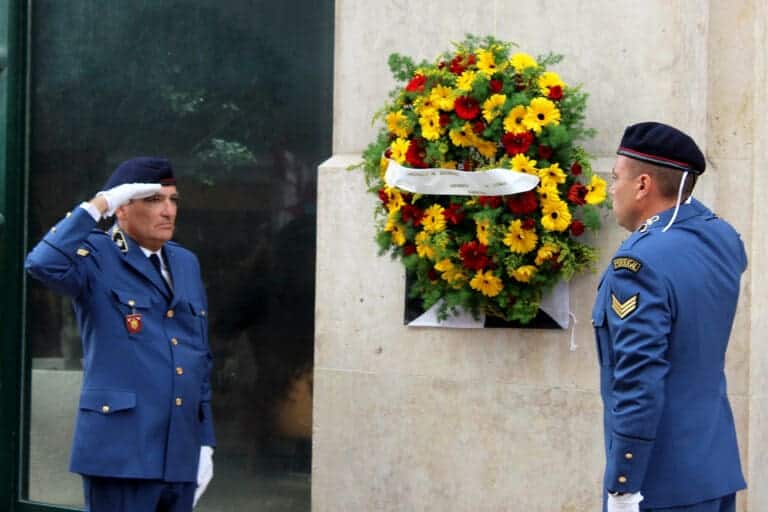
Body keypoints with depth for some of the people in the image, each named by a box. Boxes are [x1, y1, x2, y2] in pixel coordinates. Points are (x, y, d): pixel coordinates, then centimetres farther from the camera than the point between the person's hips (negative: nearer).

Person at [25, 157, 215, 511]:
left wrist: (205, 442, 14)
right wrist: (98, 206, -19)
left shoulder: (186, 263, 16)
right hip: (121, 453, -7)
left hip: (181, 456, 7)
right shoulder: (98, 257, -4)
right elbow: (43, 264, -28)